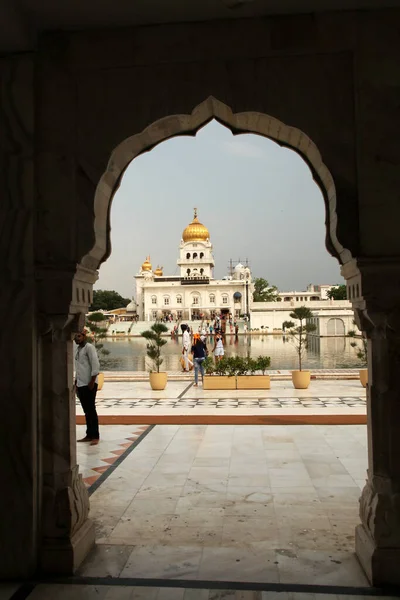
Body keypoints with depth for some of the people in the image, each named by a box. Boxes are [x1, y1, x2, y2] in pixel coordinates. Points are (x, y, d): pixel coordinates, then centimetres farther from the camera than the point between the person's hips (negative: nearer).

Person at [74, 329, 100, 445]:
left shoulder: (89, 347, -9)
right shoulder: (78, 349, 16)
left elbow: (95, 365, -16)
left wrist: (92, 382, -19)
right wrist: (76, 383, 17)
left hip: (89, 384, -8)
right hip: (80, 385, 8)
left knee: (91, 410, -5)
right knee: (86, 411, 11)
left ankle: (95, 436, -1)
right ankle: (89, 435, 17)